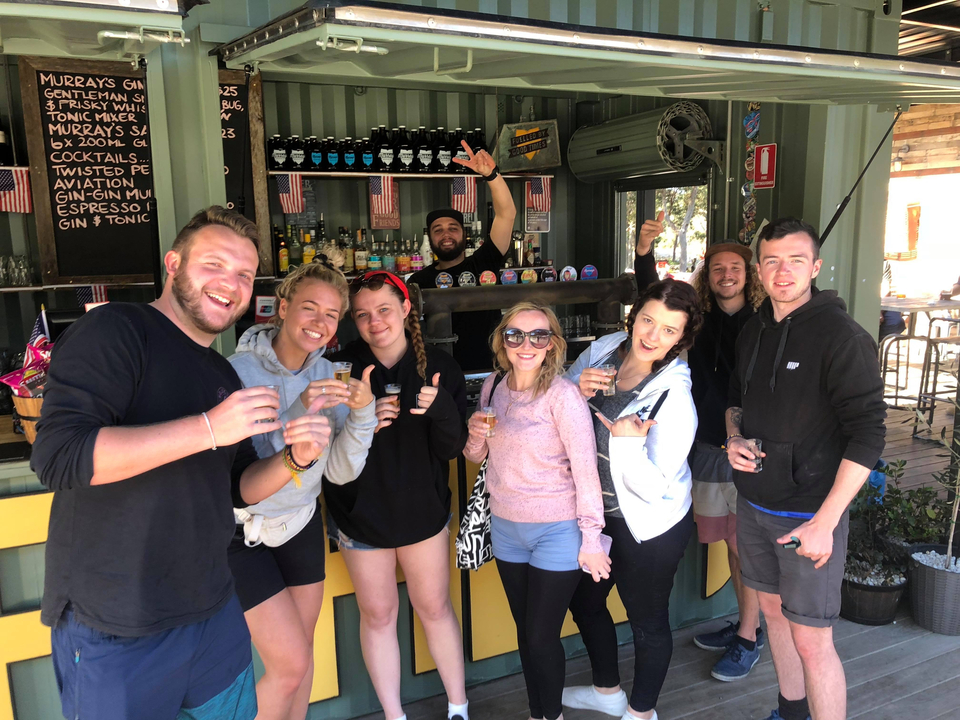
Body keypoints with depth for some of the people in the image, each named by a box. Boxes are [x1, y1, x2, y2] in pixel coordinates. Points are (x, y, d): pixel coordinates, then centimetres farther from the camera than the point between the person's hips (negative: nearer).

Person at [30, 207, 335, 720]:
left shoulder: (223, 376, 10)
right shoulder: (114, 331, -13)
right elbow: (57, 455, -25)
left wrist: (294, 459, -7)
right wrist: (208, 428, -28)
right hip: (113, 634, -7)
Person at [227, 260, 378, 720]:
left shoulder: (325, 372, -4)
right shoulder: (240, 372, -22)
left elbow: (340, 472, -8)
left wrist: (361, 413, -23)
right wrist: (297, 413, -38)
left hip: (301, 523, 6)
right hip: (244, 534, -5)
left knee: (301, 652, 16)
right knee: (290, 665, -4)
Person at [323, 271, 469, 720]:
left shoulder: (438, 366, -10)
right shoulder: (341, 368, -14)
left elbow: (451, 449, -10)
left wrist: (441, 409, -30)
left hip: (423, 509, 1)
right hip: (361, 511, 0)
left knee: (434, 606, 13)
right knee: (377, 615, 12)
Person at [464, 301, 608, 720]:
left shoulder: (562, 395, -17)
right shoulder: (493, 387, 1)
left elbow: (586, 470, -15)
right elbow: (475, 457, 11)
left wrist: (591, 540, -14)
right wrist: (476, 435, -11)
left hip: (557, 532, -5)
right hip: (506, 528, 5)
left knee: (542, 637, 5)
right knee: (524, 632, 18)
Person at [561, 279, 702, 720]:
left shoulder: (675, 401, -26)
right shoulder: (603, 350, -10)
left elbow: (652, 487, -23)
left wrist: (628, 441, -37)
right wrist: (577, 391, -19)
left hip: (650, 527, -7)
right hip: (596, 513, 7)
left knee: (647, 619, 16)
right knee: (584, 601, 24)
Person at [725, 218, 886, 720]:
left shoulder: (841, 336, -15)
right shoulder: (754, 330, 6)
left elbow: (867, 435, -18)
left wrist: (825, 522, -22)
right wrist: (734, 438, -2)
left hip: (810, 512, -7)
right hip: (753, 503, 7)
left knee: (811, 640, -2)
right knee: (773, 610, 21)